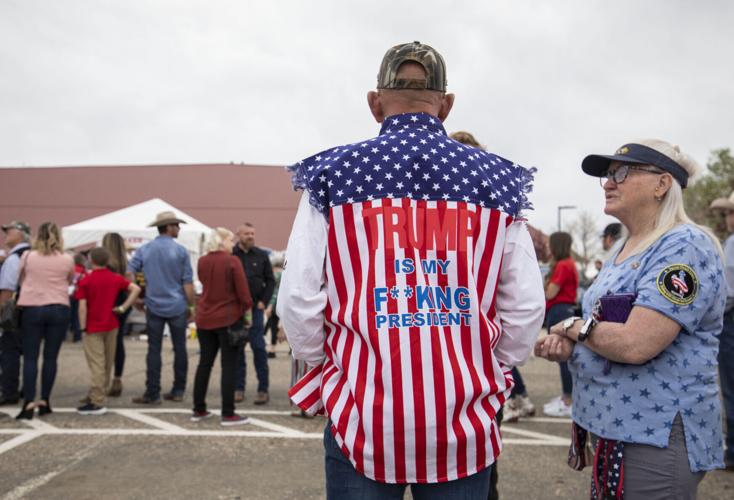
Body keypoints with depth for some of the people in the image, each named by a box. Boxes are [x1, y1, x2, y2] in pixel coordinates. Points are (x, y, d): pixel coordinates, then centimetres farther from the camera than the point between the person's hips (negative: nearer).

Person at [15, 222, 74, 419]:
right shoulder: (67, 260, -1)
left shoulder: (27, 256, -2)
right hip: (59, 309, 1)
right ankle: (44, 401, 11)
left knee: (30, 357, 3)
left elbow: (21, 278, 12)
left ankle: (29, 403, -4)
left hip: (31, 309, 0)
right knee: (51, 357, 6)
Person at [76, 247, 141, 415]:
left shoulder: (85, 281, -8)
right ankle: (102, 394, 27)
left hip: (93, 328, -4)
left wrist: (83, 327, -7)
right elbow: (136, 289, -5)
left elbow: (82, 307, -13)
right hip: (111, 326, 4)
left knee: (97, 365, -6)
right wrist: (123, 307, -3)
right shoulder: (116, 278, 3)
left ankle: (97, 403, -8)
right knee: (108, 363, 16)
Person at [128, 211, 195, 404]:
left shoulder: (144, 250, 3)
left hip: (154, 306, 2)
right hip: (177, 307, -1)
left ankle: (152, 393, 3)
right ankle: (178, 390, 15)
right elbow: (188, 282, -6)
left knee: (154, 350, 4)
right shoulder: (180, 251, -5)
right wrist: (190, 306, 2)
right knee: (179, 348, 10)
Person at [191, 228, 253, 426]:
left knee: (204, 363, 14)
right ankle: (228, 414, 2)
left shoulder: (202, 262, 5)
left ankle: (199, 410, 20)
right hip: (228, 318, -6)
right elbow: (243, 292, -12)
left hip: (204, 319, 6)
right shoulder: (232, 261, -13)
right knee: (228, 366, -1)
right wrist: (245, 308, 3)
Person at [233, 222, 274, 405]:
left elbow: (270, 281, 8)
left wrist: (263, 301, -2)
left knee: (259, 347, -2)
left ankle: (263, 389, 4)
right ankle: (239, 388, 15)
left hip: (255, 308, 0)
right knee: (237, 348, 6)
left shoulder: (261, 255, 5)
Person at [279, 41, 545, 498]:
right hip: (465, 420, 1)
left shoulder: (332, 175, -3)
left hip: (361, 413, -1)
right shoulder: (496, 179, 1)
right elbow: (526, 308, 1)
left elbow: (298, 301, -5)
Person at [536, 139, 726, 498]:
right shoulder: (624, 249, 11)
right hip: (612, 427, 9)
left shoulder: (685, 247, -18)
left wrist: (574, 327, -10)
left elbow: (634, 344, -28)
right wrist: (567, 345, -4)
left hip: (658, 437, -9)